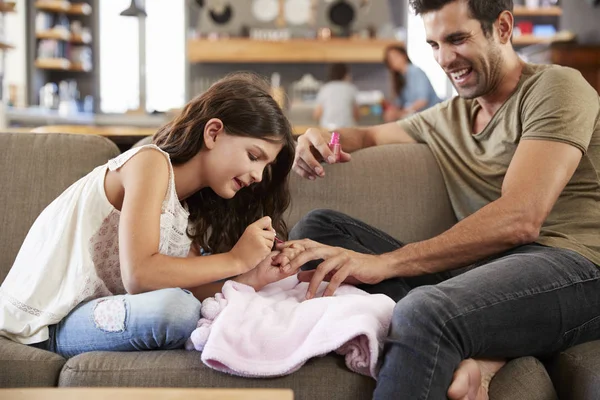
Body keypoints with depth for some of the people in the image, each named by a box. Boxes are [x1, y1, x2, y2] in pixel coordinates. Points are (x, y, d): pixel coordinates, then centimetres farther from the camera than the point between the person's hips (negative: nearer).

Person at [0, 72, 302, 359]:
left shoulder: (192, 209, 8)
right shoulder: (150, 163, -18)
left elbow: (185, 286, -6)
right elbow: (138, 275, -30)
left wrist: (250, 279, -18)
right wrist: (235, 260, -23)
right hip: (44, 325, -8)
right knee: (178, 309, -33)